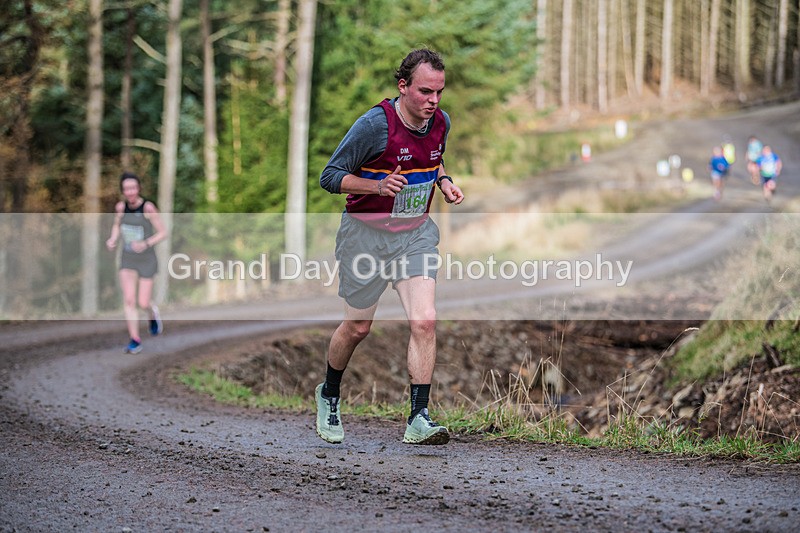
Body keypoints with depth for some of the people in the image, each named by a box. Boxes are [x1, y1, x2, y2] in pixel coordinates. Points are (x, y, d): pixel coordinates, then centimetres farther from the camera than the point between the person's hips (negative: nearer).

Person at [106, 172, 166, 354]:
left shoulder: (148, 207, -21)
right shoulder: (120, 207, -7)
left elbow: (162, 233, -15)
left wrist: (146, 244, -30)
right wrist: (113, 240, -8)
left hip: (147, 260, -3)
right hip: (127, 259, 3)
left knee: (143, 303, 0)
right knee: (128, 300, -8)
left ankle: (153, 313, 36)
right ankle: (135, 340, 1)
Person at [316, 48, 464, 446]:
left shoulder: (441, 123, -2)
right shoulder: (374, 124, -20)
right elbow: (330, 177, -14)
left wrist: (444, 182, 0)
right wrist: (378, 185, -29)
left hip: (415, 234, 4)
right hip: (366, 233, -4)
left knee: (424, 322, -13)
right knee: (358, 327, 8)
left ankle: (419, 419, -11)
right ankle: (329, 395, 36)